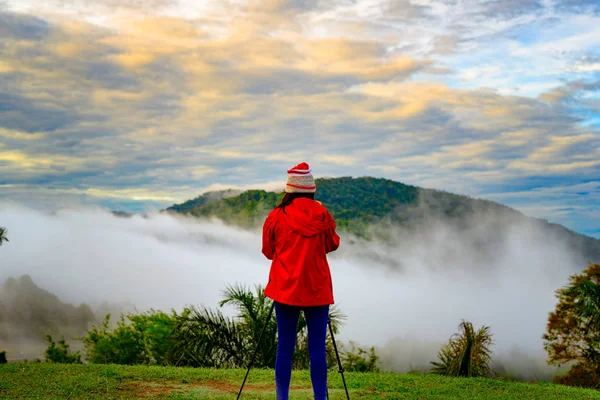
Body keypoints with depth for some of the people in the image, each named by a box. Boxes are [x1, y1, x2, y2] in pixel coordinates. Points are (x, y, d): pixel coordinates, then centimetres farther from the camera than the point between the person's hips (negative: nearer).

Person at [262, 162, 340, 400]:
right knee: (317, 347, 2)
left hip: (285, 288, 0)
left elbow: (268, 251, 8)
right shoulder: (322, 214, -2)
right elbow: (332, 245, 12)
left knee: (285, 347, 4)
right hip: (317, 289, 0)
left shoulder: (276, 216, -3)